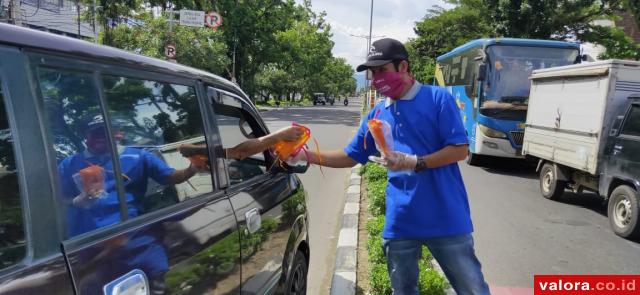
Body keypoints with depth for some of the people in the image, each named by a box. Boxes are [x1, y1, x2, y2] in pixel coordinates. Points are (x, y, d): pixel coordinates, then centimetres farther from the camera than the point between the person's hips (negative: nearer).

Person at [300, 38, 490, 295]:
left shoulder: (438, 98, -6)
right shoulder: (377, 114, 9)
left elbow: (459, 150, -10)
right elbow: (350, 157, 13)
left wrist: (413, 163, -20)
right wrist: (307, 156, 1)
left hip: (445, 218, -4)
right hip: (400, 221, 5)